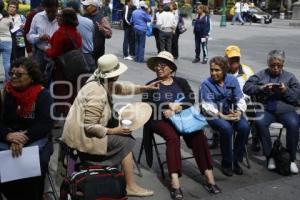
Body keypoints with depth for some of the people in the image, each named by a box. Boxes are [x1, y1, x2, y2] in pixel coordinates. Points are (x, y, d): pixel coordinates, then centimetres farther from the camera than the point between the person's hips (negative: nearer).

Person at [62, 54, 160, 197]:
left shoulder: (102, 83, 2)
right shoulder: (97, 93, -26)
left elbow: (121, 88, 19)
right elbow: (90, 127, -28)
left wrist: (145, 88, 16)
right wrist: (112, 131, -18)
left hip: (82, 131, 9)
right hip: (82, 138, -9)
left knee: (122, 135, 13)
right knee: (125, 142, -5)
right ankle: (131, 187, 3)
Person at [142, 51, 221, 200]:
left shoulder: (181, 82, 18)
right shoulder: (151, 85, 13)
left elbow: (191, 99, 3)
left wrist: (179, 106, -18)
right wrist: (165, 110, -17)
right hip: (161, 119, -2)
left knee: (199, 135, -26)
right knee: (173, 137, -34)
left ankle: (209, 178, -25)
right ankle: (175, 184, -42)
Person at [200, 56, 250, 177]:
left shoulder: (232, 80, 3)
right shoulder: (206, 84, -7)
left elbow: (240, 99, 1)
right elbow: (208, 107, -14)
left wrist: (239, 111, -20)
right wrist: (223, 116, -25)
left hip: (232, 113, 4)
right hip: (214, 116, -3)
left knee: (244, 127, -24)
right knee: (226, 128, -33)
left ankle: (236, 160, -5)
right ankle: (226, 162, -12)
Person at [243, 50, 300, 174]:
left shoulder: (290, 77, 18)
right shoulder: (260, 75, 17)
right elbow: (246, 88, 4)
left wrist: (286, 91, -9)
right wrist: (261, 88, -11)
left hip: (286, 110, 1)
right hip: (265, 109, 0)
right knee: (260, 122, -33)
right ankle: (270, 156, -17)